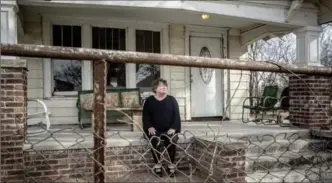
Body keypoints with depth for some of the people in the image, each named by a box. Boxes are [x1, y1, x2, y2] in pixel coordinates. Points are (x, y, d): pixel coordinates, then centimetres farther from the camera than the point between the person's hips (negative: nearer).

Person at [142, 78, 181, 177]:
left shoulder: (171, 99, 8)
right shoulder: (149, 100, 8)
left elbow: (176, 115, 4)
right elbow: (145, 116, 5)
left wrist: (173, 128, -11)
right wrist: (149, 127, -12)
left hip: (169, 130, 0)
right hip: (154, 130, 0)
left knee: (172, 141, -29)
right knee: (154, 140, -31)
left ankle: (171, 164, -9)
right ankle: (157, 164, -12)